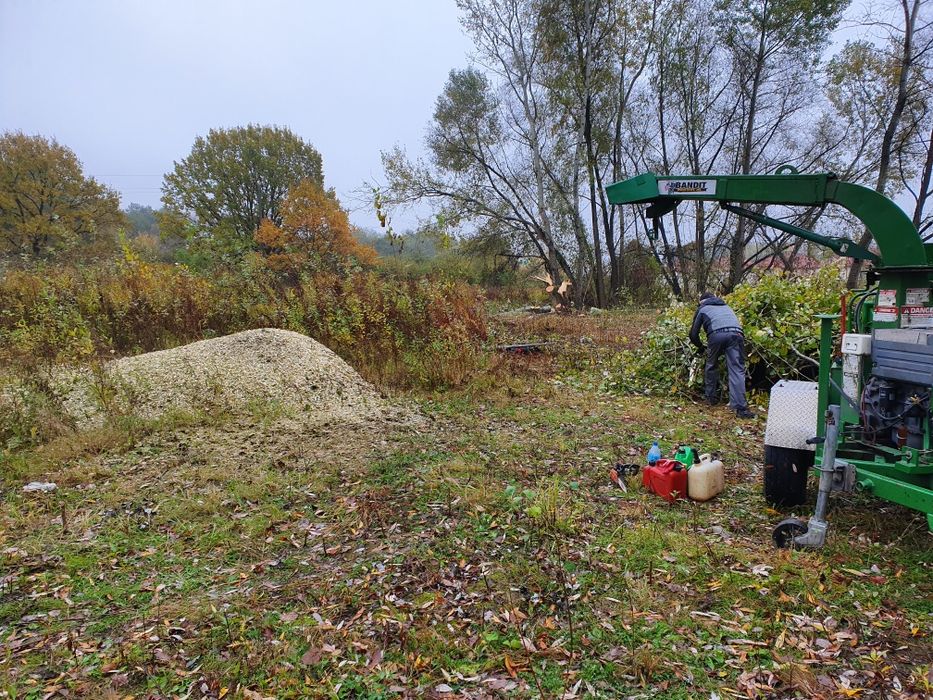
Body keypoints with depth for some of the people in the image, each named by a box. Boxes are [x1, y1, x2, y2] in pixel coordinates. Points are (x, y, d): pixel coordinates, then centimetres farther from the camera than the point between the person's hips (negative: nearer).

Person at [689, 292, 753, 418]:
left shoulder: (702, 309, 28)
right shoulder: (725, 306, 40)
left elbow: (693, 334, 24)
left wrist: (700, 347, 41)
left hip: (716, 335, -2)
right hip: (736, 334, 2)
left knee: (711, 366, 21)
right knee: (737, 370, -4)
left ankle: (711, 398, 29)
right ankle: (740, 408, -15)